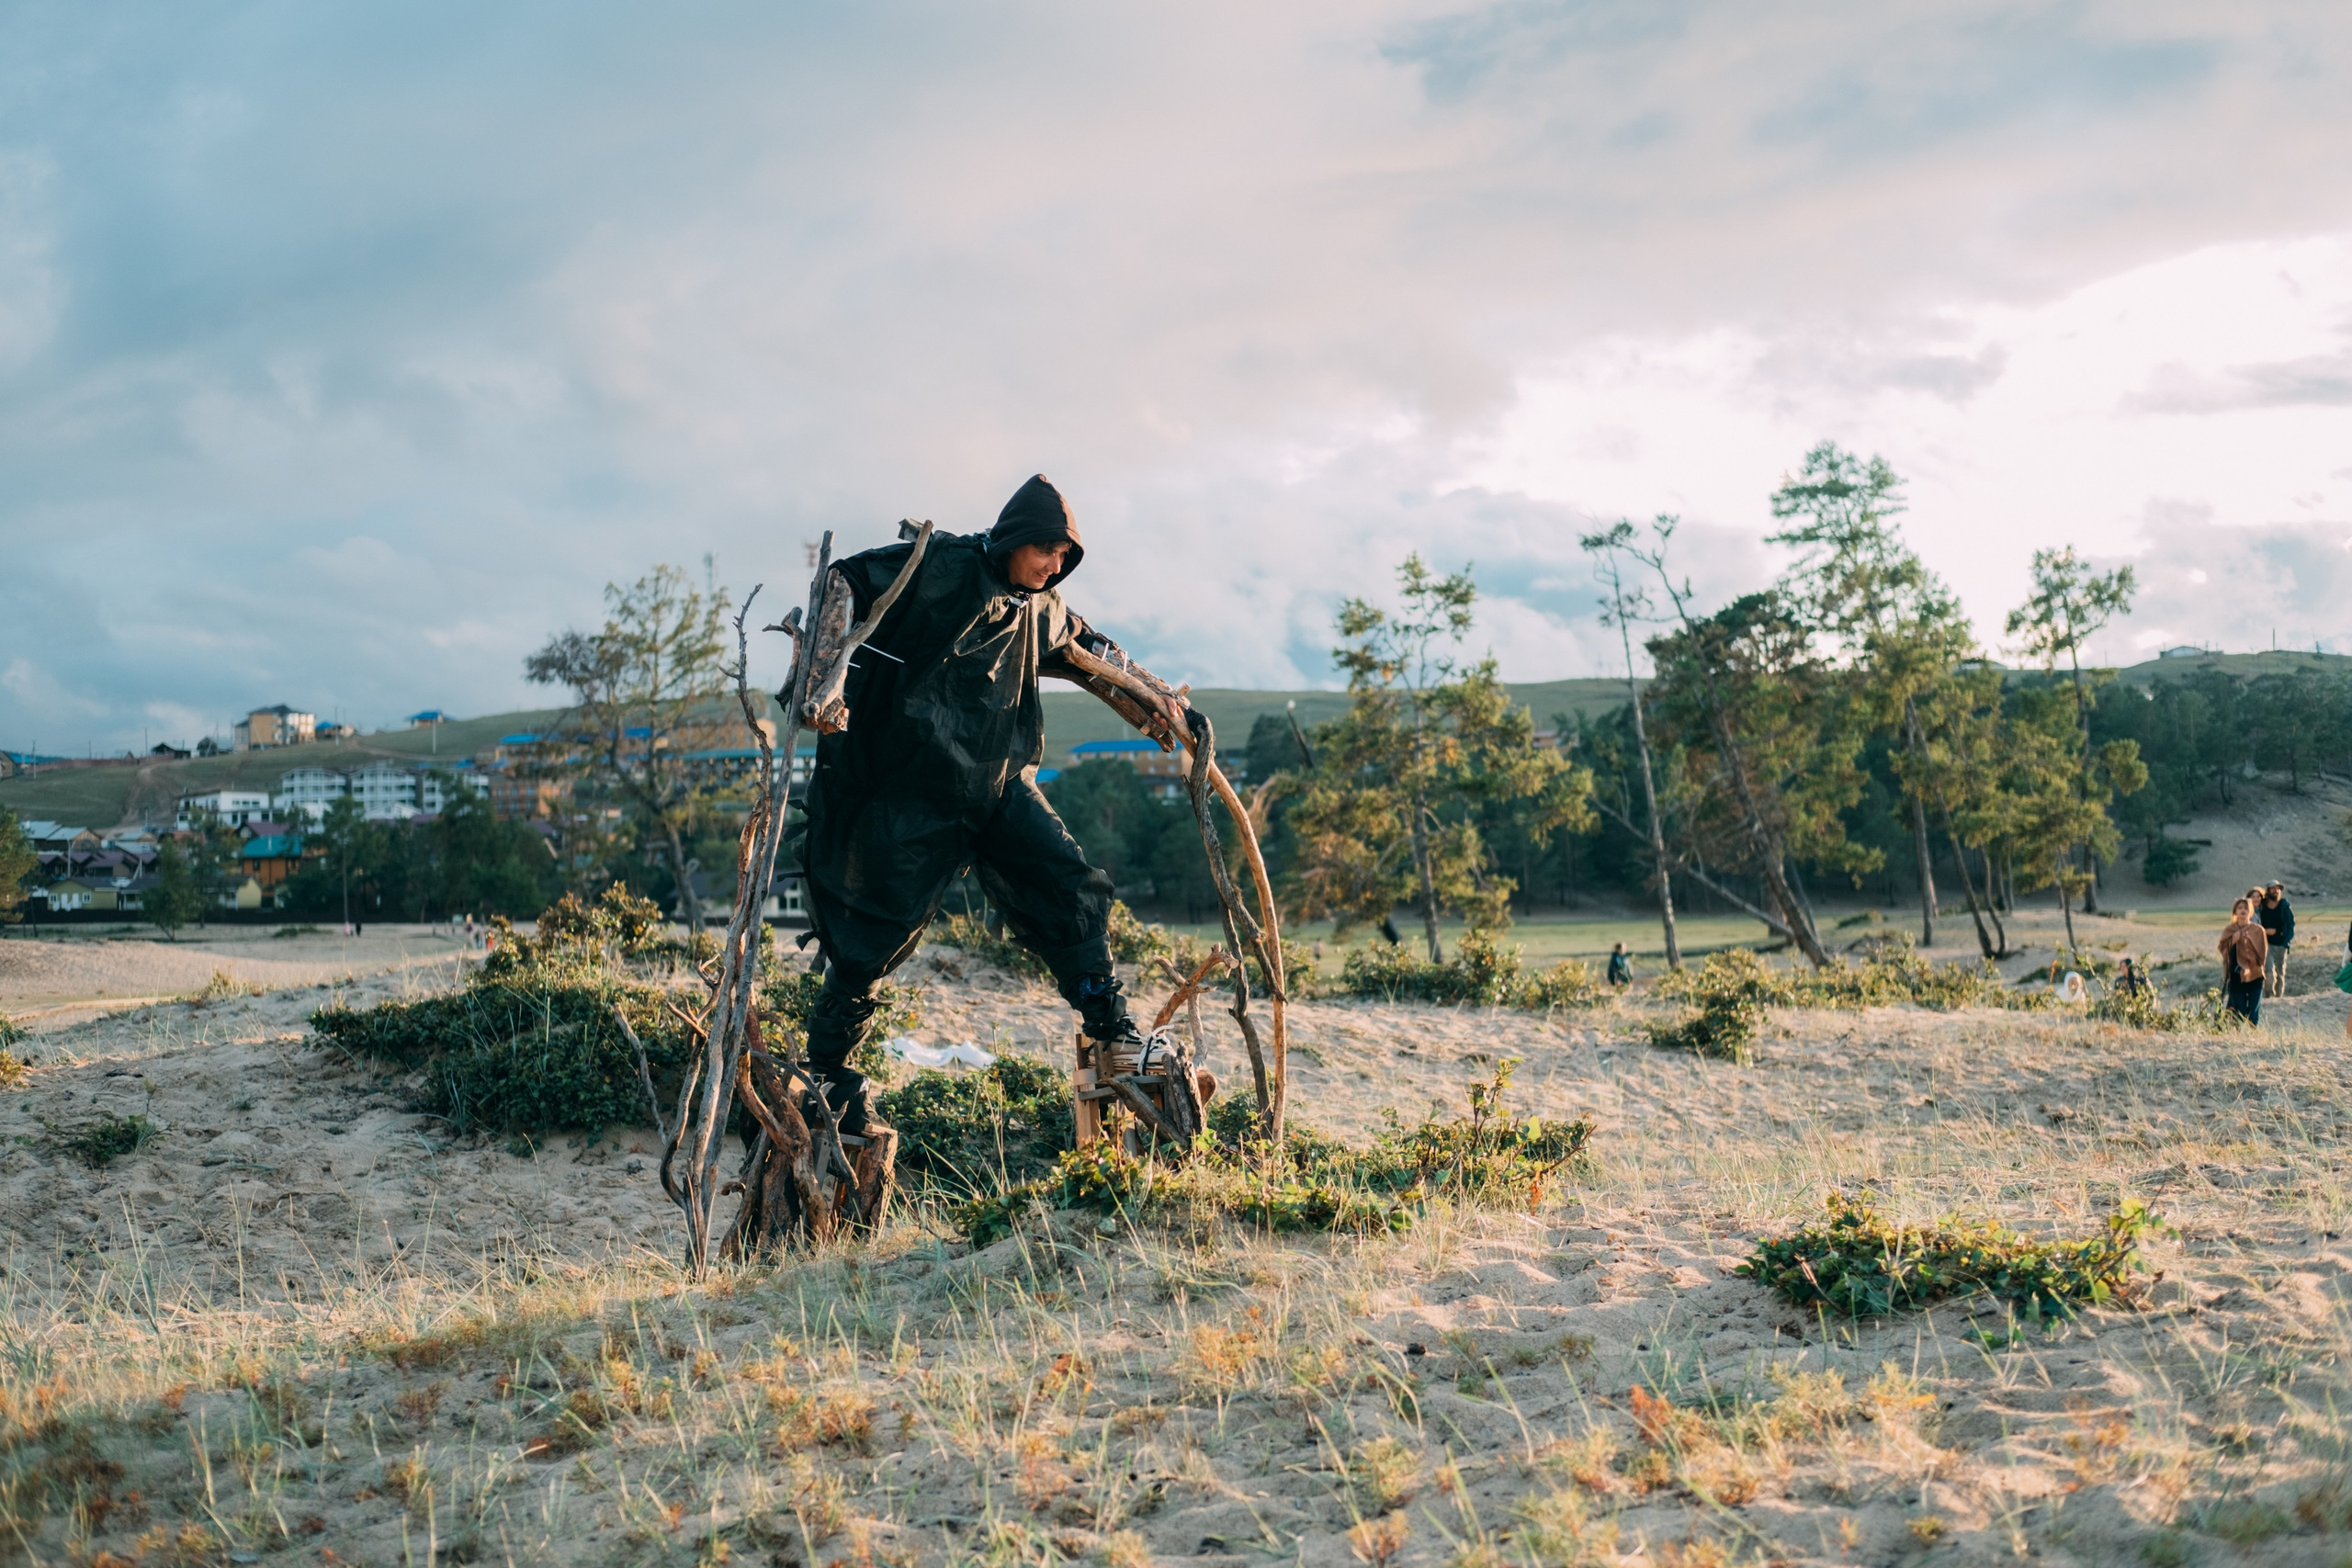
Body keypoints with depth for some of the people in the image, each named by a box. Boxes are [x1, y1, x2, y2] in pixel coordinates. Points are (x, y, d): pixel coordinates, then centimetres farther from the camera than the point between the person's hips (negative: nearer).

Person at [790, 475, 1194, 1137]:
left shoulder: (1039, 610, 11)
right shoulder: (940, 567, -11)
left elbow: (1094, 654, 29)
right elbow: (846, 582, -17)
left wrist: (1158, 698, 29)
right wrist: (825, 679, -27)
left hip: (1001, 783, 6)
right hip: (916, 789, -6)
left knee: (1074, 889, -3)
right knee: (881, 929, -2)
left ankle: (1111, 1029, 12)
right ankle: (827, 1069, 15)